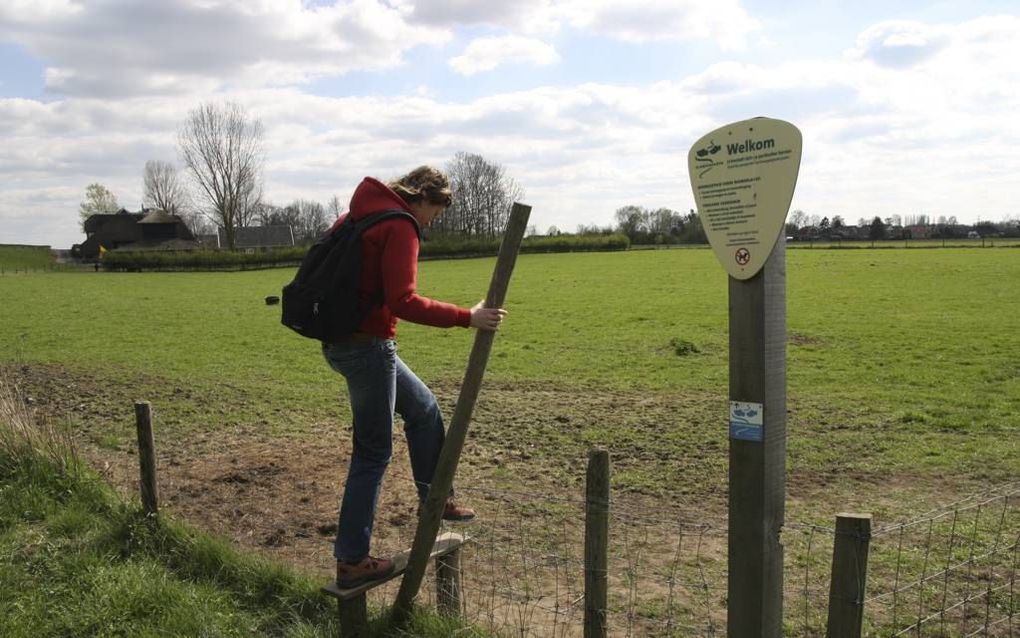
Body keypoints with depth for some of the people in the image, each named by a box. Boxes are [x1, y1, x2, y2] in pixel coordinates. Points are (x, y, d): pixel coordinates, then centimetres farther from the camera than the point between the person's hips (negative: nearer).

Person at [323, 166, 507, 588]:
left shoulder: (360, 215, 14)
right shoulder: (399, 226, -15)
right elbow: (403, 301, -25)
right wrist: (466, 318, -23)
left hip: (341, 339, 10)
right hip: (367, 346, -10)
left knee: (424, 408, 23)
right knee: (373, 453, 1)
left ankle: (434, 499, 32)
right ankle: (351, 561, 10)